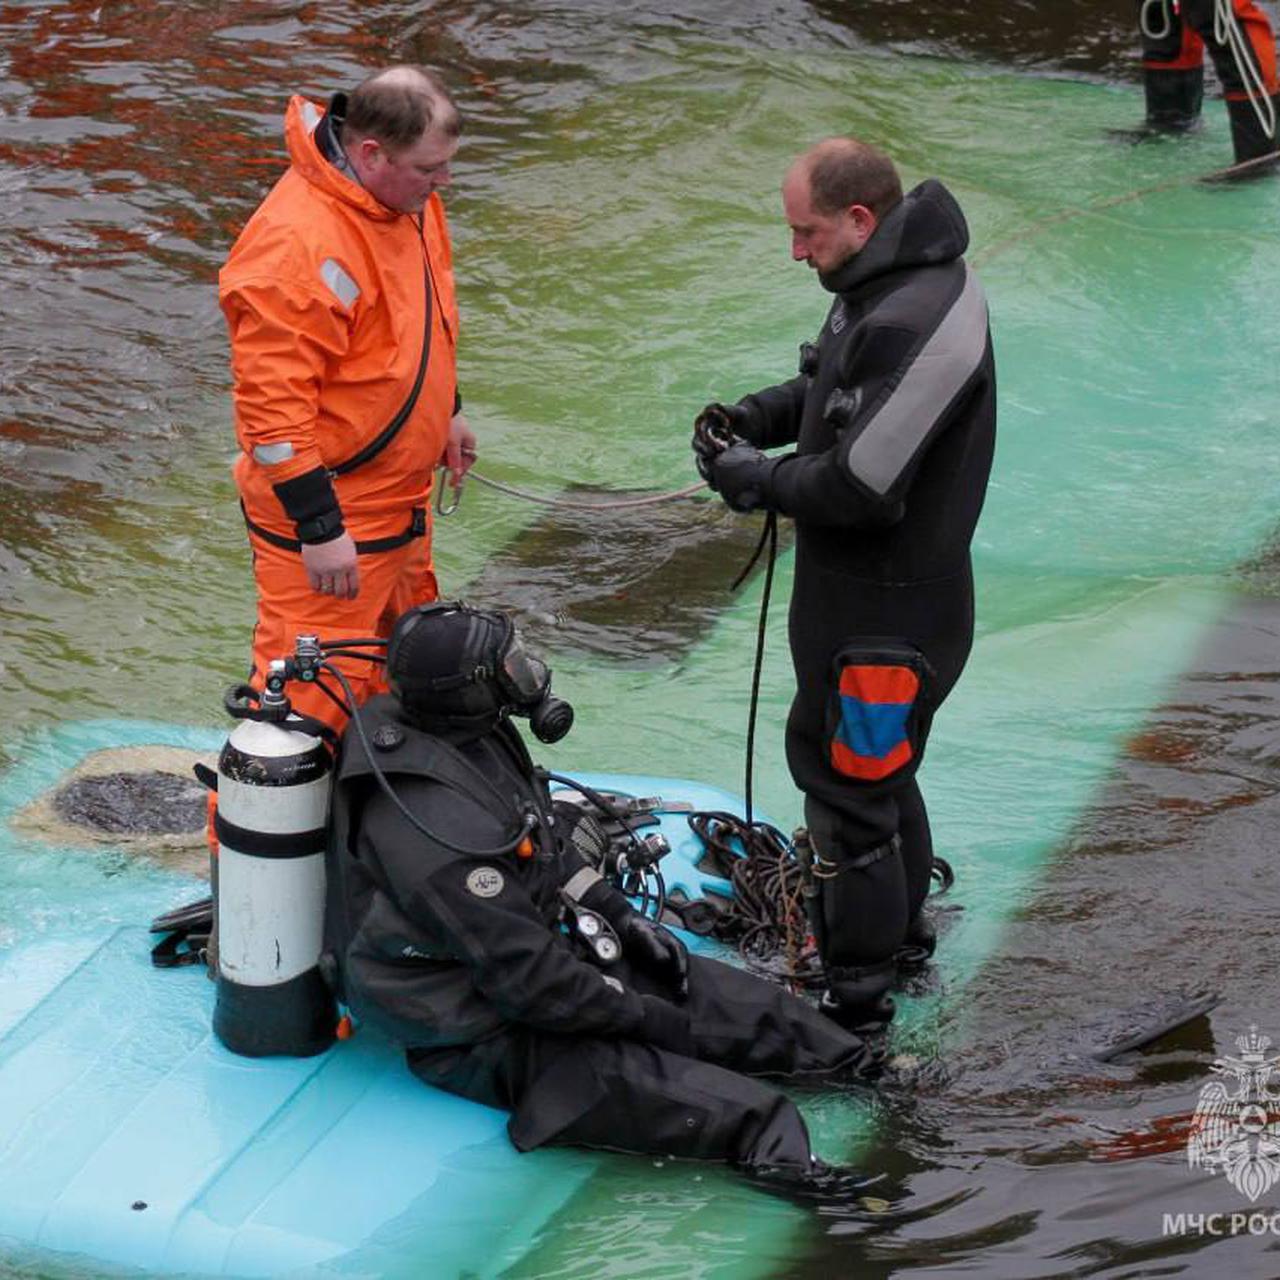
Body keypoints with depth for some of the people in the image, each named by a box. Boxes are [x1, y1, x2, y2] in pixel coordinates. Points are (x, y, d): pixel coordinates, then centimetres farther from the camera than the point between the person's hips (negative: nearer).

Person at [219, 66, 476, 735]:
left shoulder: (406, 197, 1)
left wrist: (446, 411, 27)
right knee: (311, 694, -5)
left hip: (400, 497, 10)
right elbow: (272, 406, -28)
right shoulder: (299, 246, -29)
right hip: (328, 512, -10)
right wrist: (319, 527, -25)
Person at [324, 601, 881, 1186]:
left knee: (745, 1002, 6)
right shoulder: (436, 829, -34)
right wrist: (648, 1017, -17)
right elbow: (526, 979, -28)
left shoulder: (471, 733, -4)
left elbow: (548, 841, 16)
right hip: (479, 1037, -9)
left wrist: (620, 917, 9)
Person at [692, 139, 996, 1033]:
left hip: (884, 613, -10)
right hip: (861, 590, 10)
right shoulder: (897, 284, 5)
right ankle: (903, 927, 45)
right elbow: (833, 391, 21)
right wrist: (756, 416, 4)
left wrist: (756, 481, -13)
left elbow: (861, 485, -28)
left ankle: (858, 995, 15)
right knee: (879, 772, 25)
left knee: (848, 786, 1)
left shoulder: (914, 322, -28)